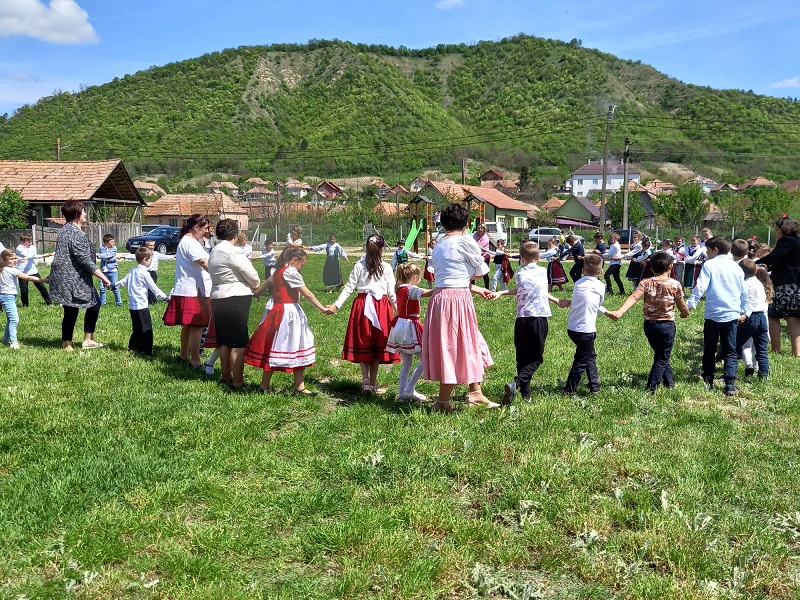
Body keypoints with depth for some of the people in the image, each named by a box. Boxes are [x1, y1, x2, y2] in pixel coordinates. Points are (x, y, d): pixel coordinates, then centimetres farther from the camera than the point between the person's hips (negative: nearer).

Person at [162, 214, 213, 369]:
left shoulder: (186, 241, 18)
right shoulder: (190, 243, -16)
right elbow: (204, 263, -26)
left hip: (186, 290, 11)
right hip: (193, 291, -11)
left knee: (188, 325, 20)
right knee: (197, 327, -8)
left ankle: (184, 356, 31)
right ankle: (195, 362, -6)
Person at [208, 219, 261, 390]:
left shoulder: (214, 252, 13)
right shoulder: (233, 252, -14)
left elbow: (219, 275, 13)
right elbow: (252, 275, -12)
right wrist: (256, 287, 10)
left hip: (217, 298, 9)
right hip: (236, 299, -9)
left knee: (224, 341, 17)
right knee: (239, 343, -4)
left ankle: (226, 376, 28)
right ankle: (237, 383, -2)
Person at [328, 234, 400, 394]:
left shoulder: (358, 266, -1)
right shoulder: (386, 268, -3)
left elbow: (349, 287, -5)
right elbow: (391, 293, -2)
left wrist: (336, 305, -1)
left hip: (362, 305, 1)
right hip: (381, 306, 0)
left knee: (362, 343, 9)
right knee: (377, 344, 8)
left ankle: (365, 380, -3)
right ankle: (373, 383, 14)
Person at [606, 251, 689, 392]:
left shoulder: (646, 283, -6)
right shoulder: (675, 284, -9)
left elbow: (633, 297, -22)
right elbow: (682, 307, -1)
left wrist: (619, 312, -33)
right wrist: (685, 313, 23)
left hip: (649, 324, 3)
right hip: (667, 325, -3)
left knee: (661, 355, 23)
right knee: (662, 358, 7)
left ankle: (670, 383, 31)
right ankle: (650, 389, -3)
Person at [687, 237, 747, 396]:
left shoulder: (709, 265, -4)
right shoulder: (736, 267, 10)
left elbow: (700, 287, -14)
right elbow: (744, 292, 14)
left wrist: (690, 304, -13)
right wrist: (744, 312, 22)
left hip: (713, 314, -3)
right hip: (732, 315, 3)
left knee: (709, 350, 11)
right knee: (730, 352, 5)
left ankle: (708, 381, 15)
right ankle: (730, 383, -8)